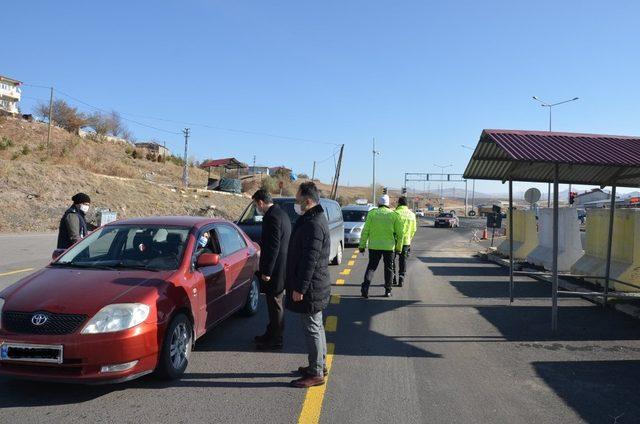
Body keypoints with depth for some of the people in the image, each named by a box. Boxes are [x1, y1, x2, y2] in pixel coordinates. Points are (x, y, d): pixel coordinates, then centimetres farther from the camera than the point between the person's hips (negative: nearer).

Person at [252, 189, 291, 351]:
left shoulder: (272, 217, -19)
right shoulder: (280, 213, 12)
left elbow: (273, 246, -23)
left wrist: (267, 271, -18)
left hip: (275, 269, -10)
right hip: (280, 267, 10)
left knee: (275, 304, 1)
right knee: (274, 303, 20)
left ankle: (275, 340, 12)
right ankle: (271, 334, 32)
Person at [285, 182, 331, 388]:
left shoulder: (313, 224, -21)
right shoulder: (315, 219, 12)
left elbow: (310, 260, -25)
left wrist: (300, 288, -21)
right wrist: (300, 285, 21)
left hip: (310, 287, -11)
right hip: (316, 286, 11)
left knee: (312, 328, -2)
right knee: (316, 326, 19)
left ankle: (316, 374, 7)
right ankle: (320, 364, 32)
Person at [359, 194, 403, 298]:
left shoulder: (372, 213, -1)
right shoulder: (394, 215, 1)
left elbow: (365, 231, -3)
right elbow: (400, 233, 1)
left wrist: (362, 245, 2)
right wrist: (399, 247, 8)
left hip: (374, 246, 0)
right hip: (389, 246, 0)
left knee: (371, 267, 8)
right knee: (388, 268, 13)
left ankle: (365, 286, -9)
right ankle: (388, 290, 17)